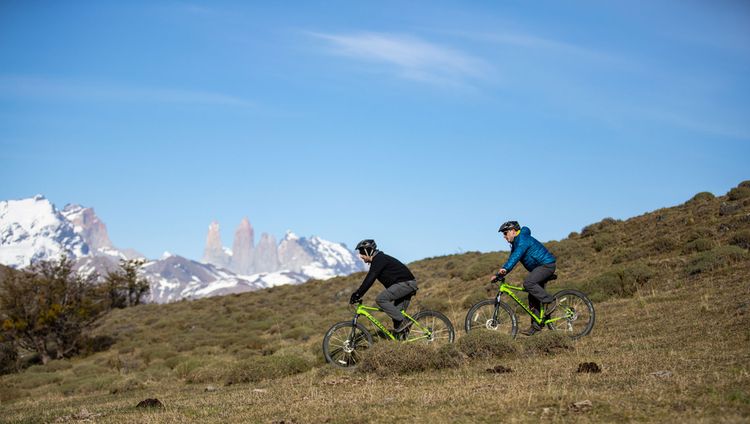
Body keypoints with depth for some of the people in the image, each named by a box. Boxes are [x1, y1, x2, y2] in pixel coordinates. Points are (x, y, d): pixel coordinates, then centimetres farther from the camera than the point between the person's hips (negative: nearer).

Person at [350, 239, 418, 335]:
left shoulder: (379, 259, -15)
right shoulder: (377, 260, 17)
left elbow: (369, 280, -23)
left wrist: (357, 294, -22)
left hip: (406, 283, -10)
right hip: (406, 284, 10)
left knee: (380, 299, -18)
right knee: (396, 314, 9)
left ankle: (402, 322, -16)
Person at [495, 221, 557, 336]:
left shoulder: (522, 239, -17)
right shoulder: (515, 243, 15)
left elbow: (516, 255, -32)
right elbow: (511, 259, 17)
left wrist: (505, 268, -43)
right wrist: (499, 274, 8)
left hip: (547, 264, -11)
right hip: (539, 267, 11)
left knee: (528, 283, -29)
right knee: (533, 298, 6)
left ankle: (549, 302, -17)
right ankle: (535, 326, 8)